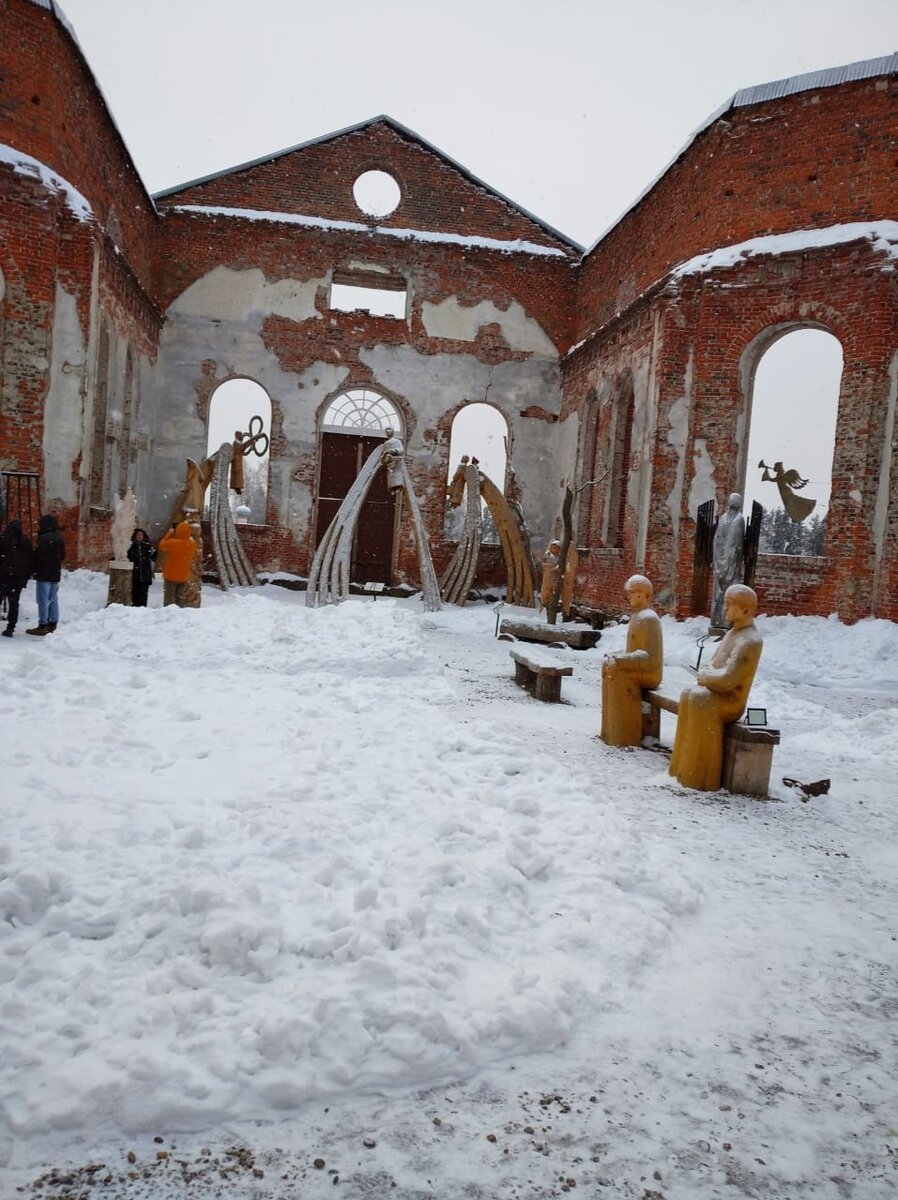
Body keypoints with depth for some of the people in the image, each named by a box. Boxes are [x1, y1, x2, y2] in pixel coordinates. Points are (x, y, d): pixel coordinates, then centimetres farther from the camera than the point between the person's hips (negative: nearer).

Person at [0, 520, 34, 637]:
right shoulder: (27, 542, 5)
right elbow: (31, 561, 7)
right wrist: (26, 577, 11)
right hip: (19, 578, 3)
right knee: (14, 603, 7)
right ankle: (10, 628, 5)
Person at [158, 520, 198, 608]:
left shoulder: (171, 543, -20)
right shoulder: (192, 544, -10)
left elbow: (161, 545, -1)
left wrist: (169, 533, 5)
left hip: (170, 576, -3)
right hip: (184, 577, 3)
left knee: (169, 600, 6)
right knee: (181, 600, 13)